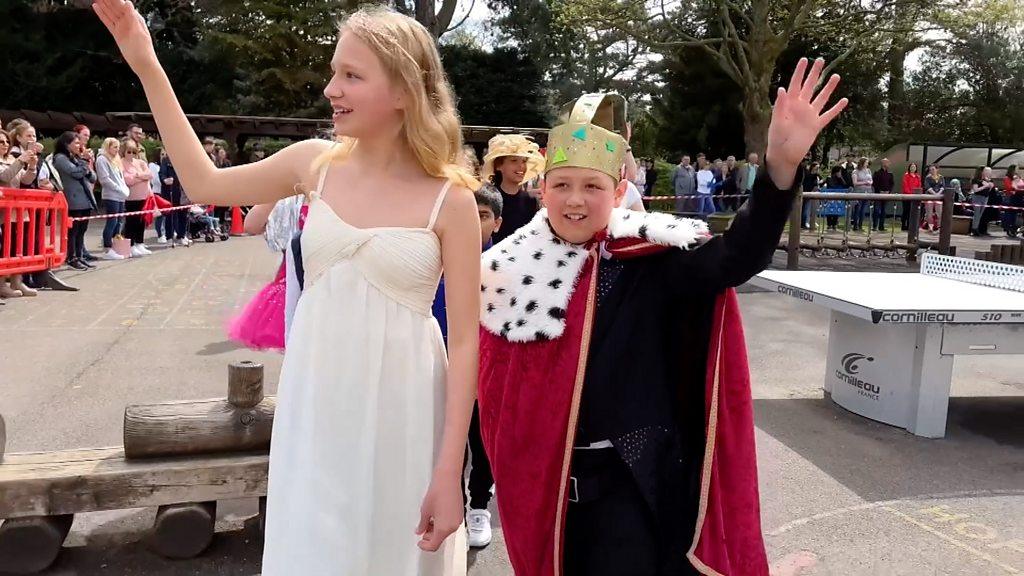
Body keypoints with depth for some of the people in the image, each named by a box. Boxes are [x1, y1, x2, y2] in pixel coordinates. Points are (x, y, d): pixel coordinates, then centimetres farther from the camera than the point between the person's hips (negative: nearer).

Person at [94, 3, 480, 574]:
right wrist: (147, 66, 9)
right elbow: (204, 184, 14)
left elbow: (465, 341, -11)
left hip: (398, 410, -3)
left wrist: (449, 474, -13)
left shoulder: (450, 199, -12)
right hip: (315, 401, 4)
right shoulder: (316, 162, 0)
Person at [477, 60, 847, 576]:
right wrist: (511, 470, 7)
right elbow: (494, 389, 6)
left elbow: (738, 256, -27)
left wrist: (782, 162, -41)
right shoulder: (508, 270, -3)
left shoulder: (649, 260, -11)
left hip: (628, 474, -2)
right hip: (543, 475, 3)